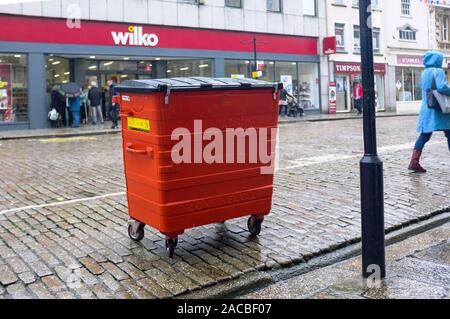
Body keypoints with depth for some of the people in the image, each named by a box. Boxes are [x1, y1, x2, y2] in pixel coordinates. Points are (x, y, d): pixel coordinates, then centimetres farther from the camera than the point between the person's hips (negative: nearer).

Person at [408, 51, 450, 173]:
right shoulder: (438, 71, -10)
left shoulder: (424, 73, 15)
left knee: (424, 135, 5)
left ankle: (414, 162, -4)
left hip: (426, 108, 7)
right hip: (439, 108, -7)